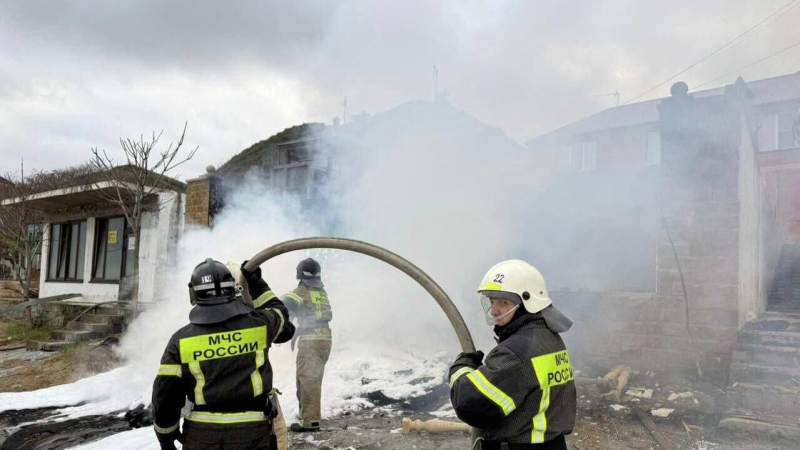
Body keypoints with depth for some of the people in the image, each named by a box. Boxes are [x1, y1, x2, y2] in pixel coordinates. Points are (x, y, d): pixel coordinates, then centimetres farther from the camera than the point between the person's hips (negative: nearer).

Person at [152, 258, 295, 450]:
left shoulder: (181, 340, -6)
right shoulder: (258, 324, -7)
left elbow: (165, 394, -3)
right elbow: (279, 314, 18)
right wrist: (257, 284, 25)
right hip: (251, 434, 0)